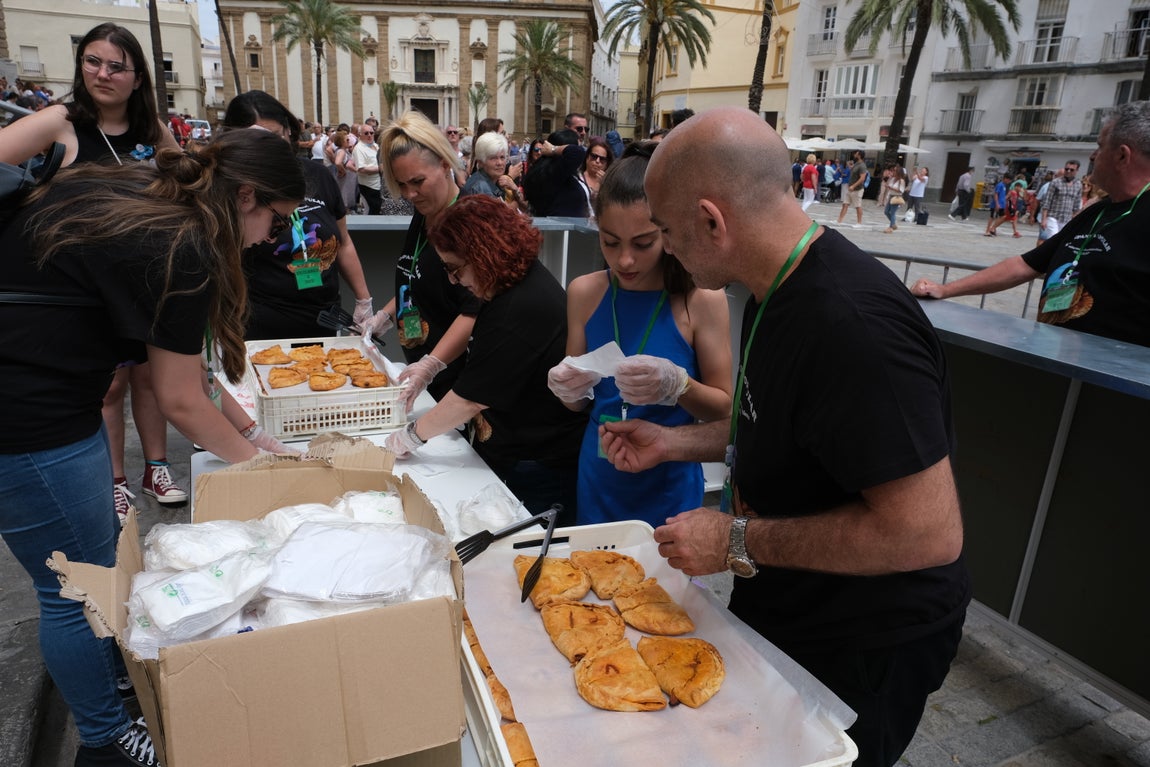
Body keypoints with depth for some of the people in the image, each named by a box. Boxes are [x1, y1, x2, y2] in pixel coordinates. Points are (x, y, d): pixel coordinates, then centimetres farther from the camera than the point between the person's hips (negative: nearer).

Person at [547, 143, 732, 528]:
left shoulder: (702, 299, -14)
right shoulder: (584, 293, -4)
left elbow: (723, 408, -9)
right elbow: (581, 402, 5)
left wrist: (678, 385, -27)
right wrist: (569, 390, -17)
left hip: (669, 489, -3)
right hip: (598, 484, 3)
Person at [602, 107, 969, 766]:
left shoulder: (852, 323, -34)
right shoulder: (781, 289, -1)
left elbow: (929, 531, -34)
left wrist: (739, 541, -27)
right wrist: (673, 442, 3)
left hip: (861, 650, -9)